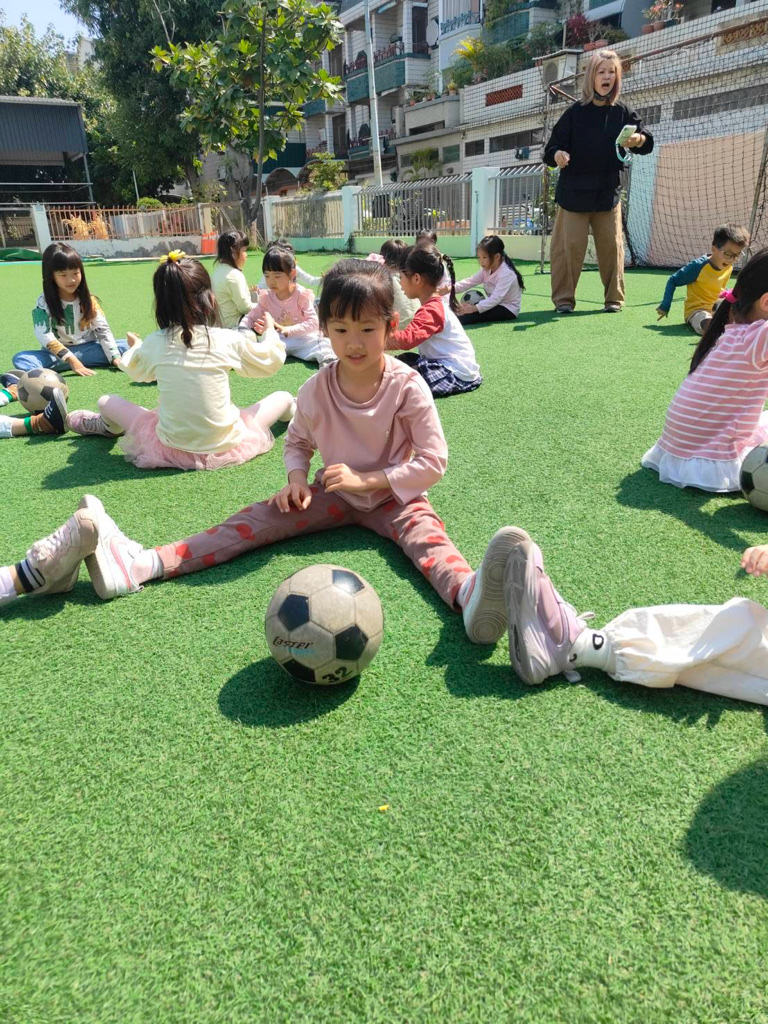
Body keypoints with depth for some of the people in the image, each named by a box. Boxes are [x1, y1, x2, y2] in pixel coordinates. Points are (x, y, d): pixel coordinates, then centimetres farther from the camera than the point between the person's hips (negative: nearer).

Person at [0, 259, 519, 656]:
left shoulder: (408, 386, -14)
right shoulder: (317, 389, -4)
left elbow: (432, 461, -14)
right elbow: (297, 441, 13)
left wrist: (366, 480, -20)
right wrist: (298, 478, -8)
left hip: (392, 495, -3)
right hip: (334, 491, 3)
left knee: (425, 530, -35)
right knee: (258, 520, -12)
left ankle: (470, 596, -67)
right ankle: (140, 563, -24)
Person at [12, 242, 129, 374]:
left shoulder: (89, 300, 1)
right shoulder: (44, 303, -8)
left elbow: (103, 329, -2)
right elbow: (44, 336, -20)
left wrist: (115, 357, -19)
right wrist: (71, 359, -31)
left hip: (88, 350, 2)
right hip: (57, 353, -2)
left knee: (125, 345, -20)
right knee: (20, 359, -28)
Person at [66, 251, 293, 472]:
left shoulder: (153, 344, -7)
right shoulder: (228, 339, -12)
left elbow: (136, 371, 16)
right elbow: (270, 361, 6)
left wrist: (135, 348, 39)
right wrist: (270, 331, 27)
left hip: (171, 446, 1)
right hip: (226, 444, -1)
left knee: (107, 402, 23)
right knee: (283, 396, 19)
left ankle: (109, 426, 58)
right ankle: (294, 412, 53)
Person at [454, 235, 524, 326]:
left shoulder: (506, 274, -24)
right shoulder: (486, 269, 2)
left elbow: (496, 298, -34)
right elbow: (470, 281, -7)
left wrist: (475, 308, -45)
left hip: (508, 309, -9)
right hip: (495, 305, 9)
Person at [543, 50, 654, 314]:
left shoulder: (622, 113, 5)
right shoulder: (575, 112, -2)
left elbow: (648, 141, 6)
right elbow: (552, 149, -5)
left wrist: (638, 139, -17)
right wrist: (557, 156, -29)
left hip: (607, 193, 3)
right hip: (574, 192, -2)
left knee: (611, 245, 2)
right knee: (569, 245, -5)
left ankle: (614, 298, 12)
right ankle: (563, 298, 5)